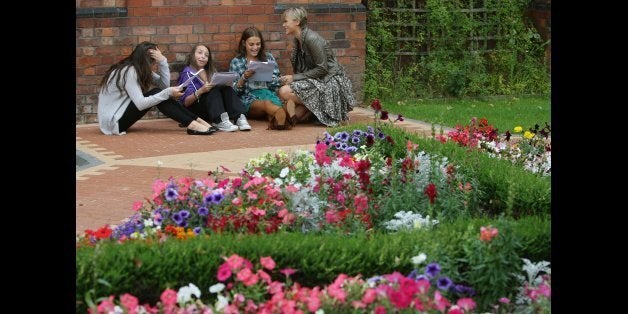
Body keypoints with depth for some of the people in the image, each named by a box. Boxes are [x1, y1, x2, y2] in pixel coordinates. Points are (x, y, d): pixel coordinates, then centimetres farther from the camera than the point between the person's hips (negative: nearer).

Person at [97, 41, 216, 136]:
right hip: (112, 122, -9)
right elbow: (140, 104, -28)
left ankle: (197, 120, -8)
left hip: (120, 116, 9)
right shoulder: (128, 71, -20)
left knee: (158, 93, -3)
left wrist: (162, 61, -13)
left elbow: (164, 85, -2)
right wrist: (168, 93, -25)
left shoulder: (139, 68, 6)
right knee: (155, 93, -19)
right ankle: (193, 125, -27)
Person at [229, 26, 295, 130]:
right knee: (266, 103, -40)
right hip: (249, 99, -3)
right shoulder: (236, 62, 14)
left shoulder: (268, 57, 19)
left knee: (275, 103, -37)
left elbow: (277, 83, 13)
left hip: (269, 94, 3)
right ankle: (285, 112, -70)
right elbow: (233, 90, 7)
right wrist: (244, 78, -11)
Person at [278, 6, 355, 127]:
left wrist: (294, 77, -18)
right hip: (315, 81, 9)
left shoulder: (312, 39, -20)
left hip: (329, 83, -9)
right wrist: (290, 78, -4)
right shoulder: (298, 40, 9)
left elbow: (322, 69, -21)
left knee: (284, 92, -24)